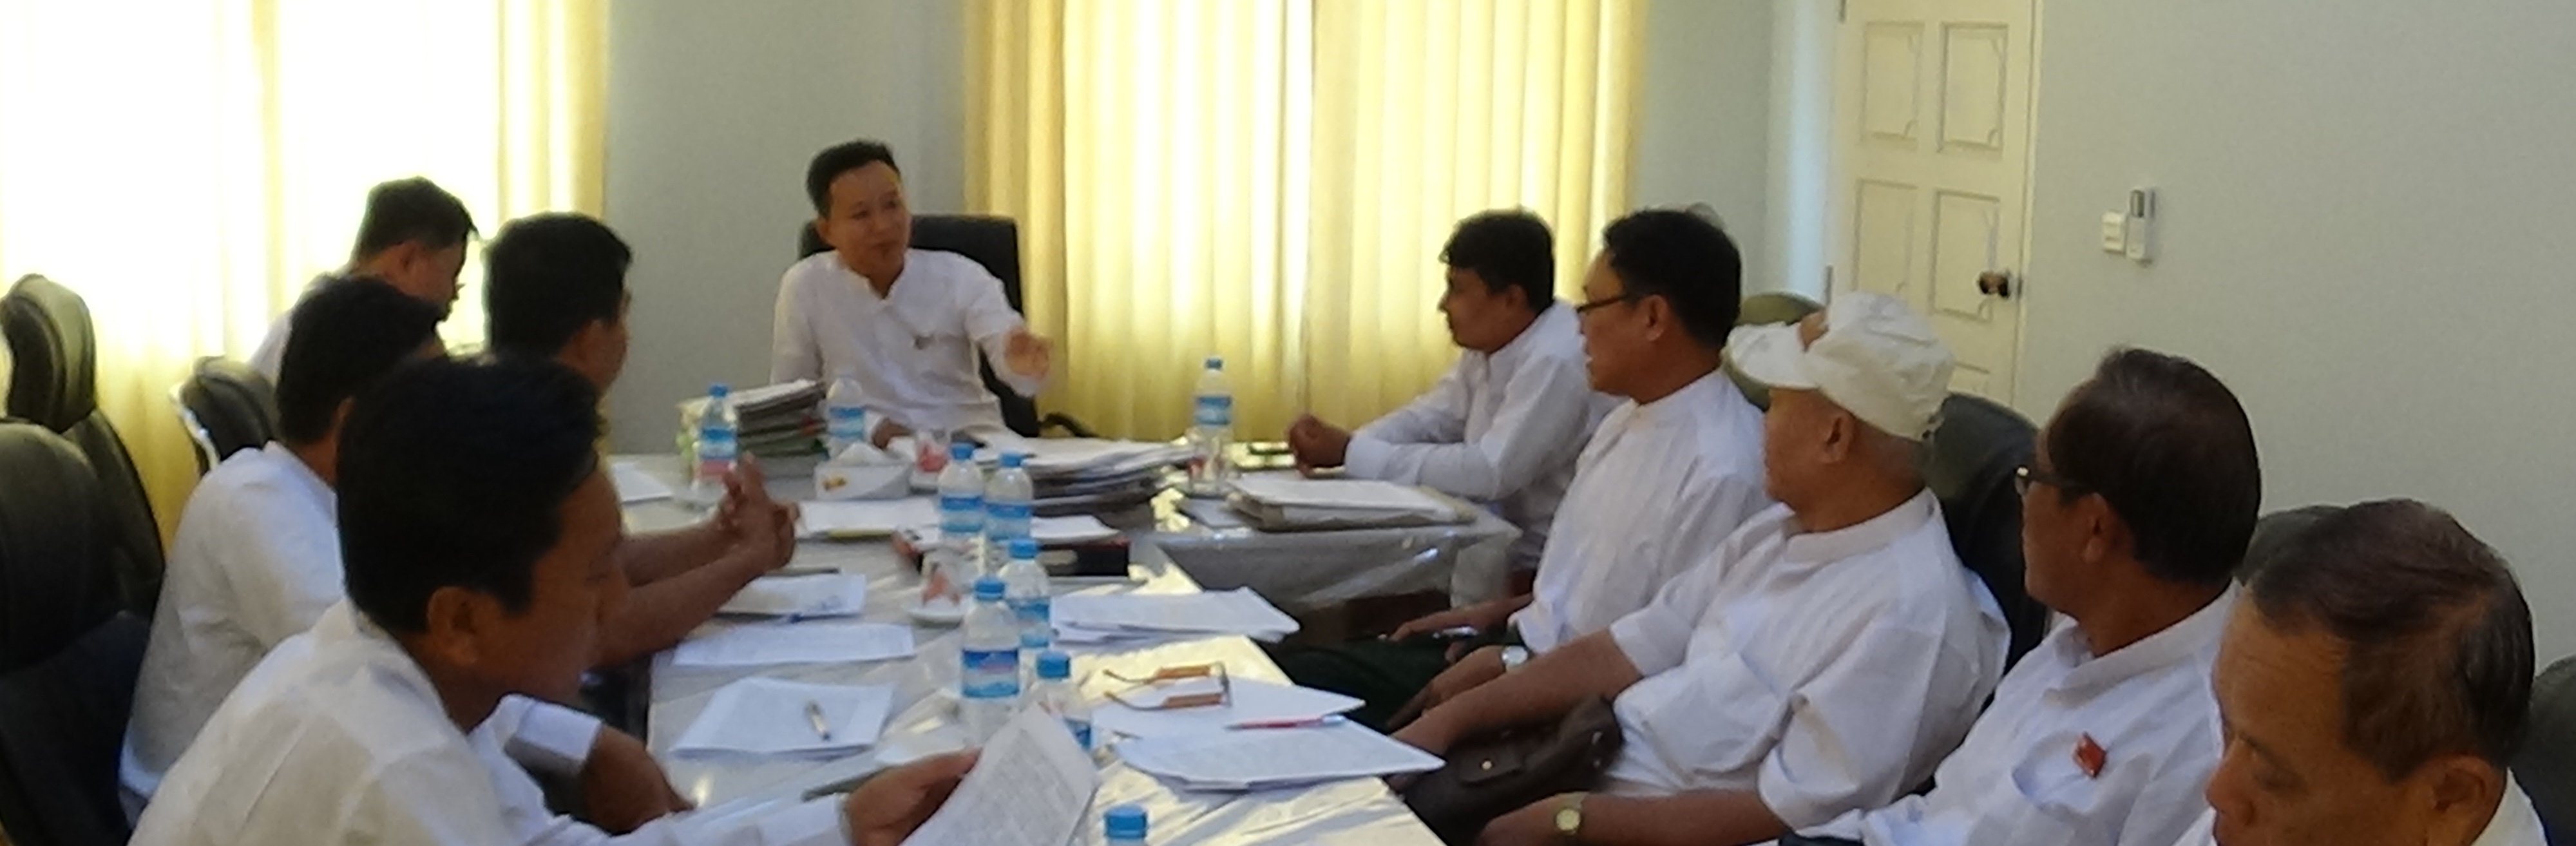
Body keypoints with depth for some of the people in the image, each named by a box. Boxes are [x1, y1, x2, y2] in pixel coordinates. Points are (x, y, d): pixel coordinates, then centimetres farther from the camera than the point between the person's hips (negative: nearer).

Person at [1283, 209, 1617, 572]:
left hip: (1547, 565, -8)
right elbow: (1435, 417, 9)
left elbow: (1490, 473, -28)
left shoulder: (1558, 363, -24)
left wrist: (1353, 453, -23)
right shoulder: (1493, 340, 4)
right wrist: (1343, 443, -9)